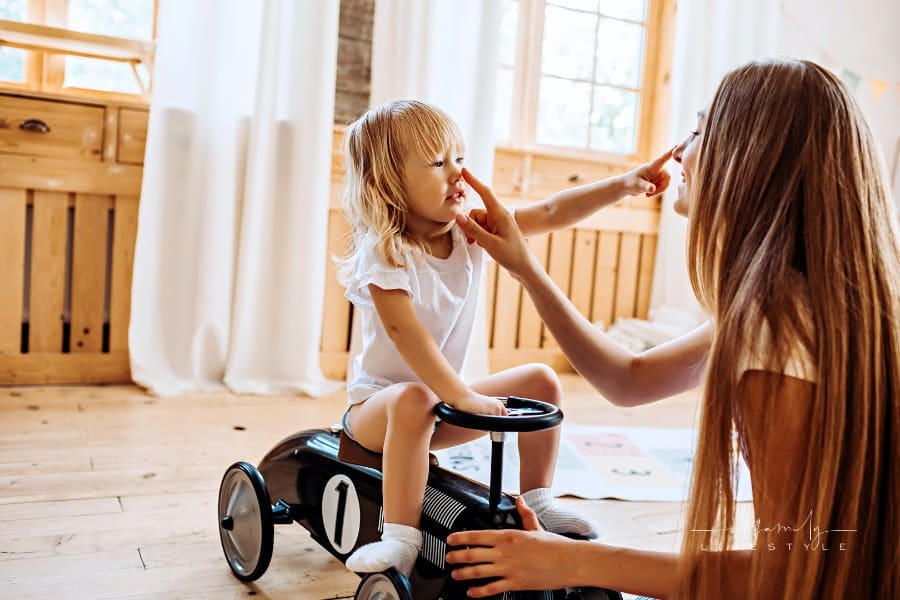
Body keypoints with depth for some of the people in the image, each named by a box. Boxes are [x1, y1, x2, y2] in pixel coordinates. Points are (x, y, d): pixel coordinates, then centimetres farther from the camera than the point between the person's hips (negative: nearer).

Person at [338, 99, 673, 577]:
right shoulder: (383, 250, -23)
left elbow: (549, 214, -9)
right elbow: (404, 331, -33)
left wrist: (623, 184, -18)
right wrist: (463, 397, -36)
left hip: (443, 399, 6)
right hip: (377, 402, -6)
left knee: (541, 380, -3)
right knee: (414, 401, -39)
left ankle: (535, 500, 9)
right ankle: (400, 538, -29)